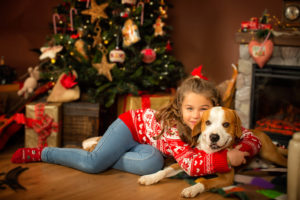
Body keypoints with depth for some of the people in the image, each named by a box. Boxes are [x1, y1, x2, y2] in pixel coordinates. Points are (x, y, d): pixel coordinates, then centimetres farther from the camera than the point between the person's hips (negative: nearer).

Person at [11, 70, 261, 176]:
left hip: (145, 142, 6)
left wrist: (239, 152, -36)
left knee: (152, 163, -26)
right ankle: (40, 153, 0)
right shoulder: (173, 126, -35)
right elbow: (189, 164, -44)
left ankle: (107, 155, -4)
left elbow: (252, 138, -15)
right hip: (132, 124, -6)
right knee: (93, 163, -21)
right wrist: (227, 159, -46)